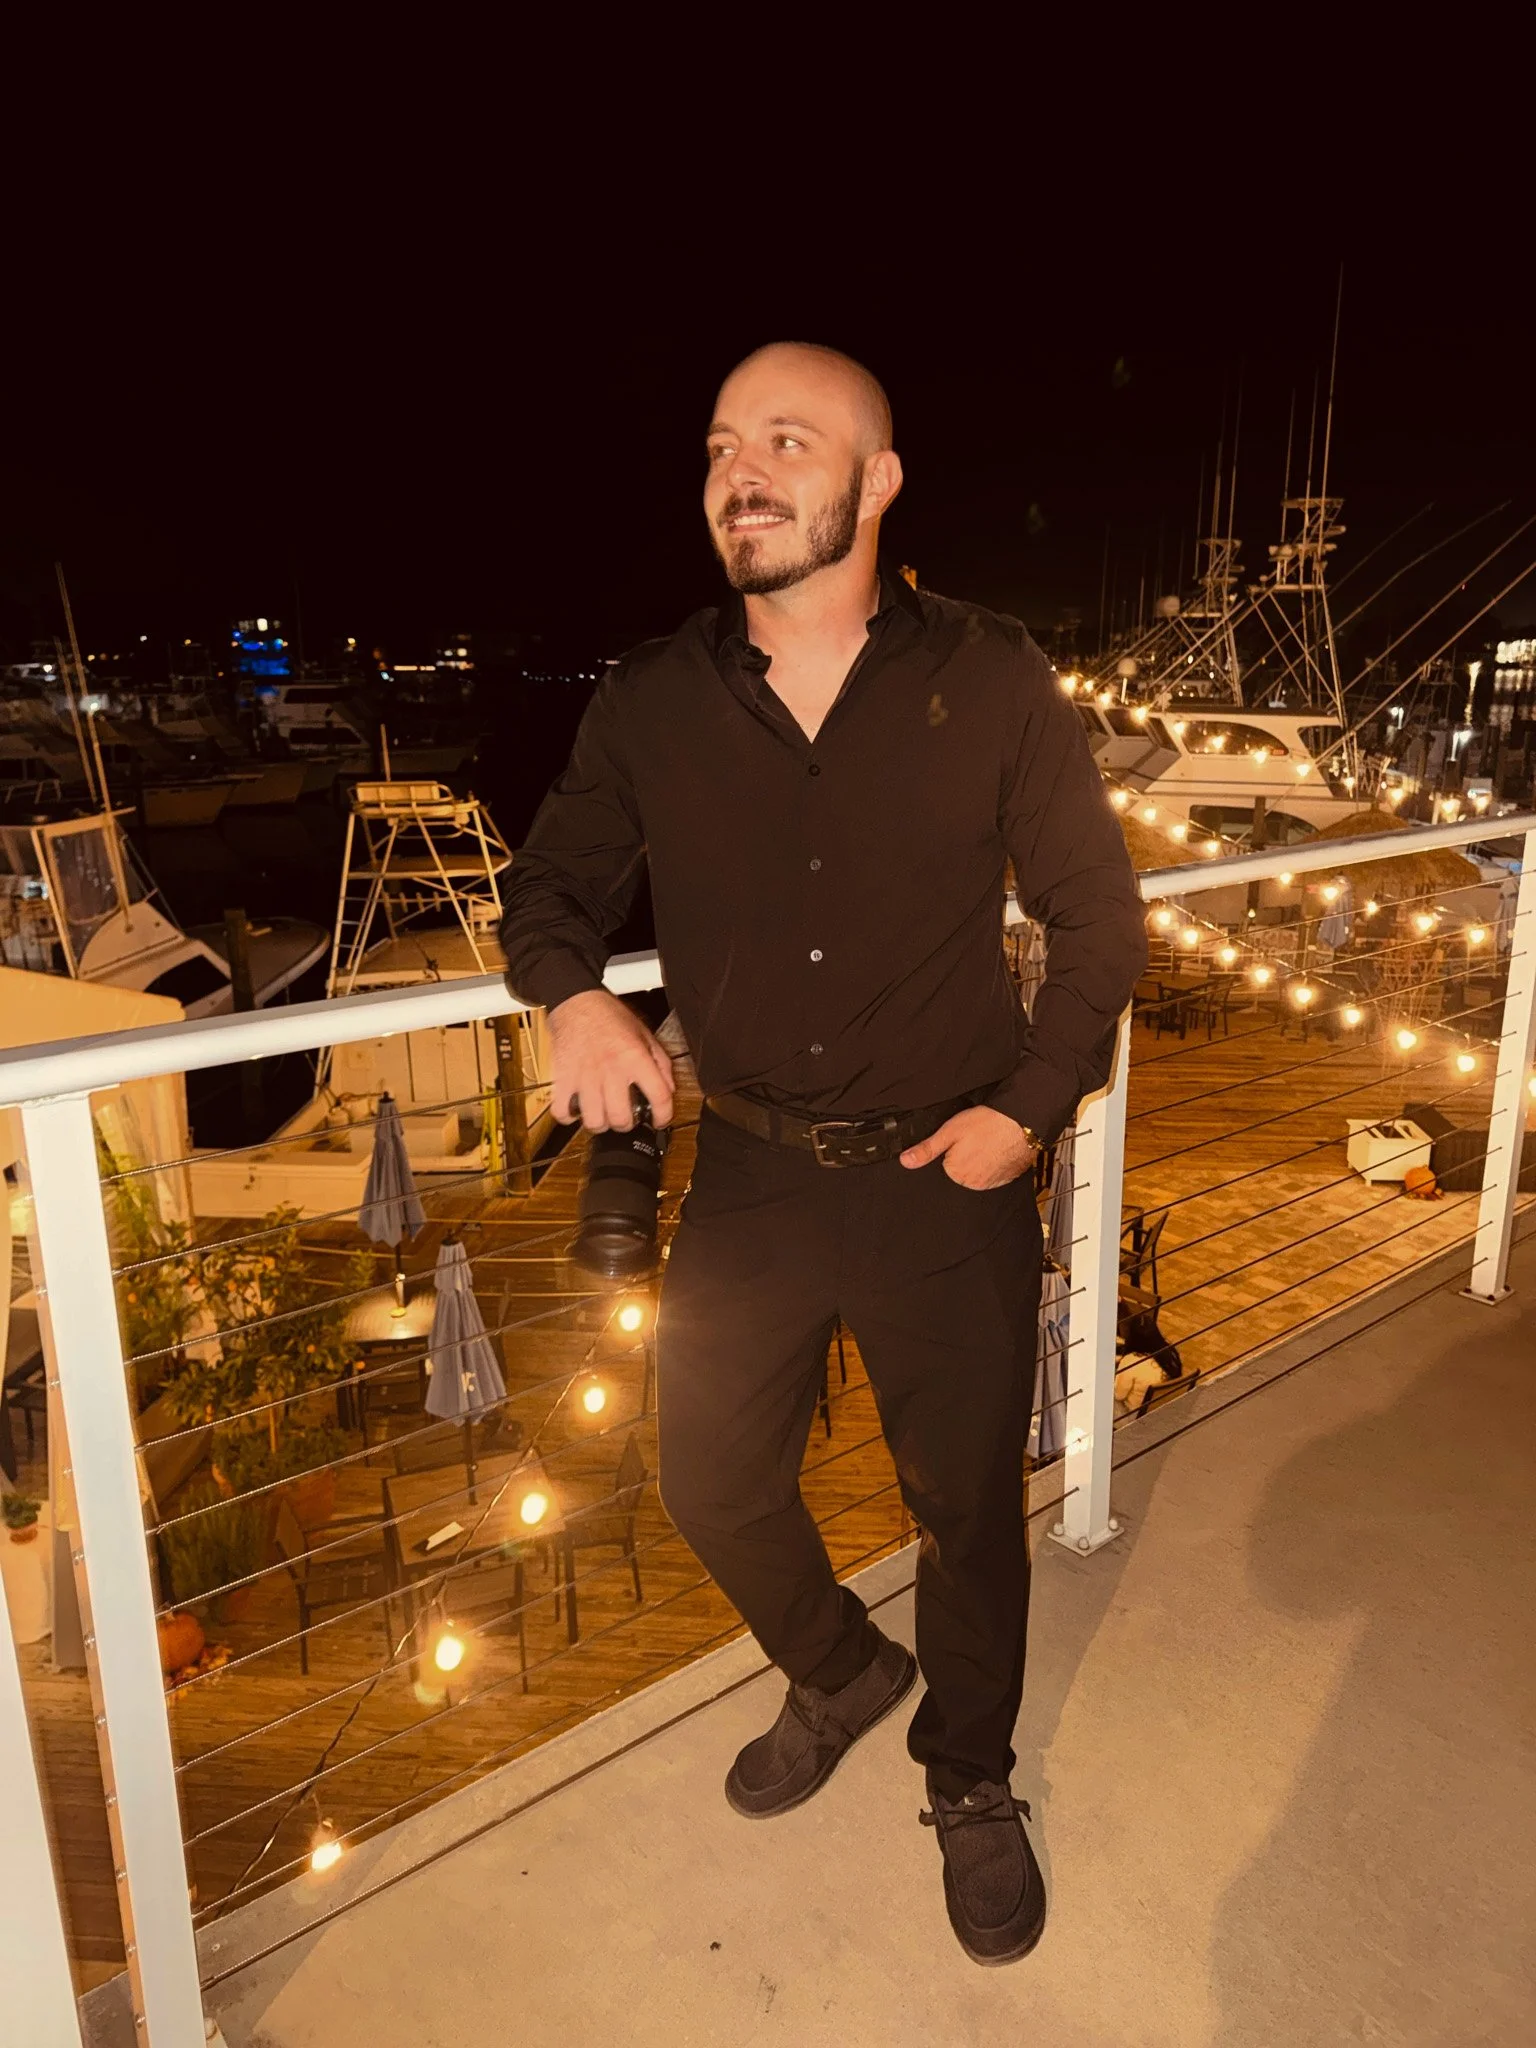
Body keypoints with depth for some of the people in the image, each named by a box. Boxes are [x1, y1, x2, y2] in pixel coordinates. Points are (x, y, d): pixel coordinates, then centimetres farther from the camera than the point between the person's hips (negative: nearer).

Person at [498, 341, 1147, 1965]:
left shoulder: (989, 682, -7)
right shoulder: (653, 704, -2)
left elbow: (1097, 915, 0)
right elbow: (554, 883, 8)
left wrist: (1029, 1105, -10)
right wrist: (574, 998, -14)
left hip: (946, 1178, -2)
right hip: (751, 1174, 3)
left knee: (967, 1507, 12)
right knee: (711, 1483, 16)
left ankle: (970, 1782, 44)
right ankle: (841, 1673, 50)